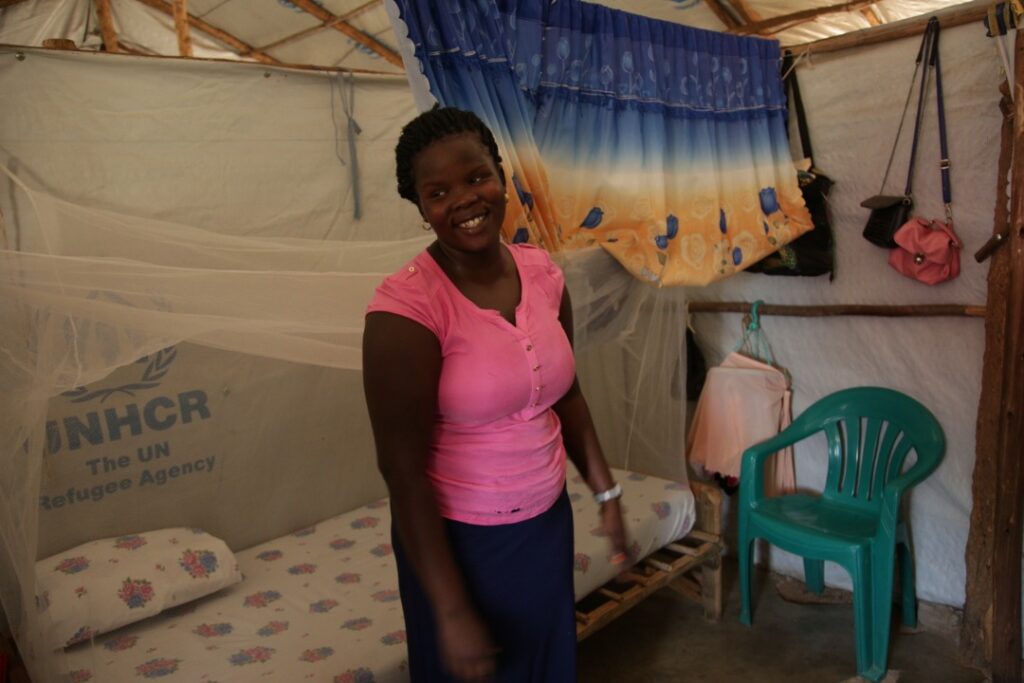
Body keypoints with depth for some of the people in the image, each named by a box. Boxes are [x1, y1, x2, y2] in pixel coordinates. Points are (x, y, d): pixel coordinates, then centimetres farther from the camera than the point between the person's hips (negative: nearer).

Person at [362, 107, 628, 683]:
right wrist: (451, 611, -16)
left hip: (548, 523, 6)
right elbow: (403, 470, -20)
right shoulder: (406, 307, -23)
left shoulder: (543, 272, -4)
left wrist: (607, 492, 8)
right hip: (461, 539, -5)